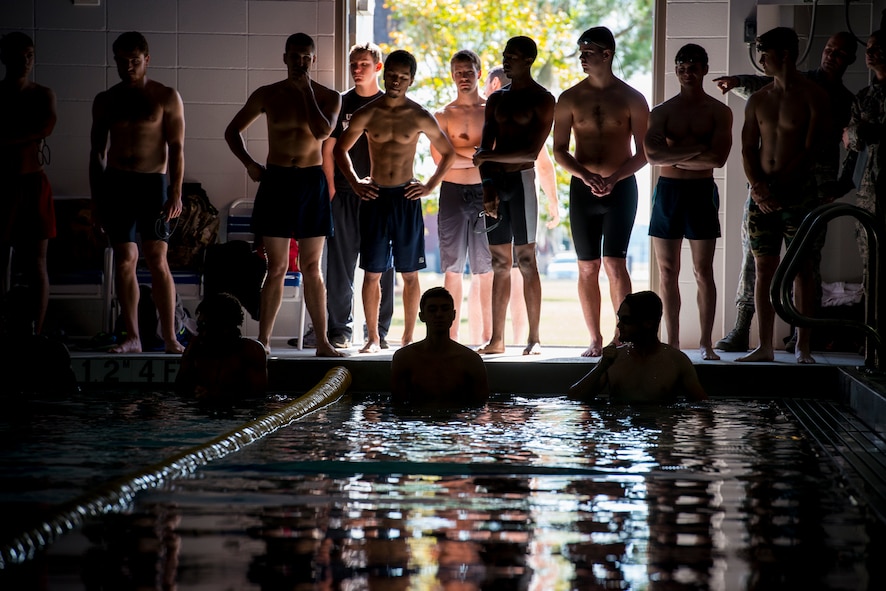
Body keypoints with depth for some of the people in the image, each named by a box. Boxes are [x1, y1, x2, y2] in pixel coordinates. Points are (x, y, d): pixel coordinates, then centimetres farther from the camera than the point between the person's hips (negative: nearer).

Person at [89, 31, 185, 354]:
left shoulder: (166, 97, 2)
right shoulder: (105, 100, 12)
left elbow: (176, 148, -1)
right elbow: (97, 151, 15)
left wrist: (175, 194, -9)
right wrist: (97, 197, 9)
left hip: (152, 183, -3)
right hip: (116, 182, 3)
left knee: (157, 260, -9)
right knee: (124, 260, 0)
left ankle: (169, 337, -7)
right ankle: (132, 338, 4)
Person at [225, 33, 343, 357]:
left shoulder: (328, 97, 3)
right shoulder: (267, 95, 5)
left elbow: (322, 131, -17)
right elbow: (233, 131, 14)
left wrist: (306, 90, -13)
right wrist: (248, 163, -1)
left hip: (312, 183, 0)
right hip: (276, 181, 0)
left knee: (311, 269, 3)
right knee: (277, 267, -1)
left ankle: (322, 342, 6)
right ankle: (263, 340, 4)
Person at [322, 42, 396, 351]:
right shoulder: (340, 104, 9)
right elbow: (328, 149, 9)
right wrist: (331, 189, 1)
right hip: (343, 195, 1)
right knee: (340, 264, 0)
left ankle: (379, 331, 5)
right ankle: (341, 330, 5)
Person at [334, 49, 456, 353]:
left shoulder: (419, 117, 0)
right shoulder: (367, 114, 1)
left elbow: (448, 152, 11)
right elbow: (340, 148, 13)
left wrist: (430, 185, 3)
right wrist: (355, 183, 5)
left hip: (406, 198, 0)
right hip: (374, 197, 0)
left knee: (410, 273, 2)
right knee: (372, 272, 0)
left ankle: (408, 337, 10)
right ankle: (373, 337, 9)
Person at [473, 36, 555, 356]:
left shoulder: (542, 100, -3)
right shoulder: (496, 99, 15)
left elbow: (532, 152, -12)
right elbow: (485, 147, 9)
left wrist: (491, 157, -12)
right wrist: (487, 186, -5)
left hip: (522, 179, -5)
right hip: (496, 181, 5)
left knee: (526, 260, -6)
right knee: (499, 263, 6)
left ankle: (534, 338, -3)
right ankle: (497, 339, 7)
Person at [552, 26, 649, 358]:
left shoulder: (631, 99, -1)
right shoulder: (570, 99, 4)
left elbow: (644, 152, -1)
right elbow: (559, 151, 3)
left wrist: (614, 178, -16)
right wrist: (585, 175, -15)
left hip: (621, 188, -2)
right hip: (582, 190, 2)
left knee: (614, 263, -11)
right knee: (588, 267, 4)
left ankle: (622, 335, -3)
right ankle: (595, 339, 12)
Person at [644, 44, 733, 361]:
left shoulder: (719, 112, 3)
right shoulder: (662, 111, 7)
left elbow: (718, 158, -12)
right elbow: (652, 155, -9)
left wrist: (673, 155, -11)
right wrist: (695, 149, -14)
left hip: (702, 192, -2)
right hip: (667, 190, 2)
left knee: (703, 272, -1)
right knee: (668, 272, 2)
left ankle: (706, 343, 4)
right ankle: (672, 341, 8)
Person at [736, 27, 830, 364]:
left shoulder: (812, 96, -3)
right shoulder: (758, 100, 12)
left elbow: (810, 149, -8)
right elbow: (748, 149, 10)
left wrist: (778, 187, -13)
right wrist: (757, 186, -7)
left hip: (798, 190, -5)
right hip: (762, 191, 5)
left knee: (802, 270, -3)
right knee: (763, 269, 3)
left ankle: (803, 347, -2)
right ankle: (764, 346, 6)